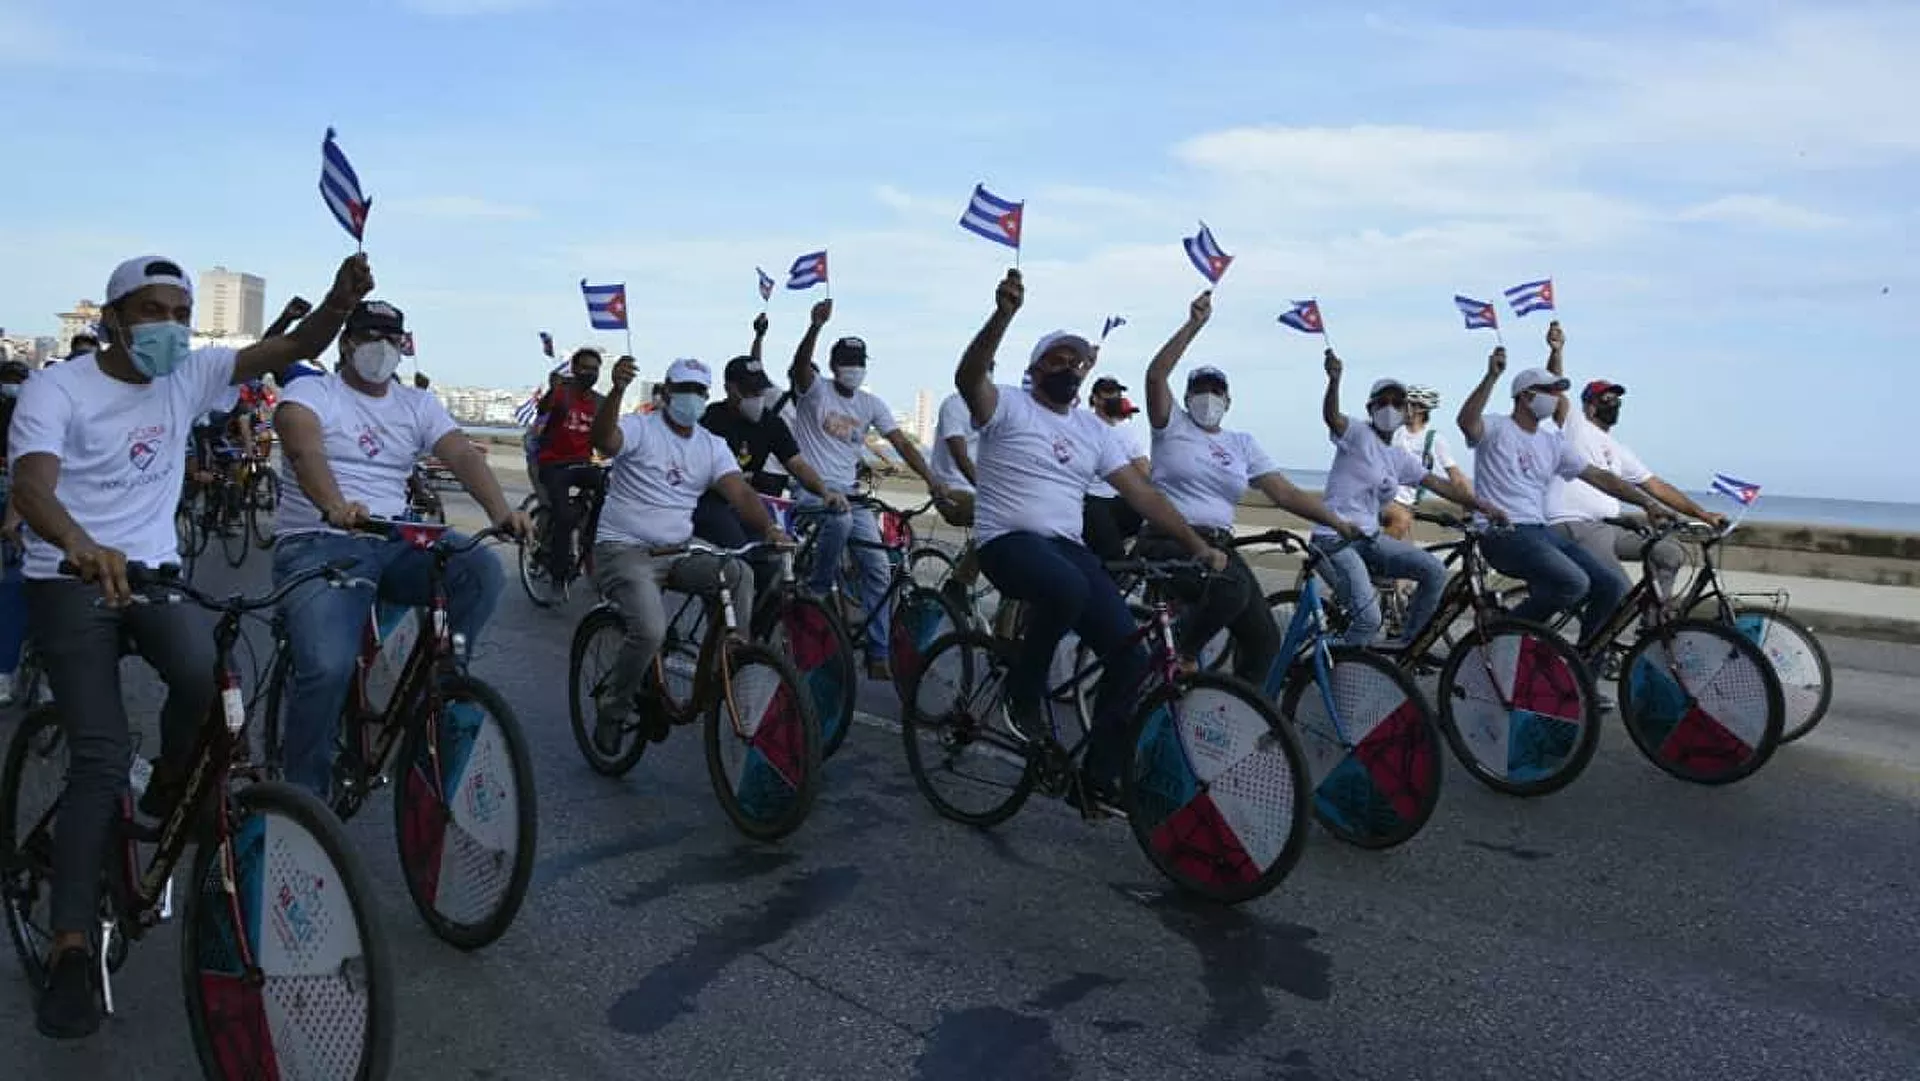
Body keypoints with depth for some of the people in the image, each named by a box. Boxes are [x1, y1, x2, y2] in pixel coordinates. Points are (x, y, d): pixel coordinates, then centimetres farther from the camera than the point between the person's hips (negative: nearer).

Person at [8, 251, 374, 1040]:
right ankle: (71, 950, -8)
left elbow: (294, 348, -5)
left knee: (209, 672, -28)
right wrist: (83, 547, -49)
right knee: (101, 754, -14)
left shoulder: (190, 376, 2)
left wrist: (341, 299, -28)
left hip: (154, 570, 3)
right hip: (71, 579, -3)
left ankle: (168, 792, 4)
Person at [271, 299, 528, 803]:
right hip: (318, 544, -4)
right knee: (327, 667, -26)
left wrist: (501, 509, -25)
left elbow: (463, 454, -3)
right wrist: (334, 507, -42)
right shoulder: (311, 392, 2)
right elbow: (303, 447, -20)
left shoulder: (417, 404, 14)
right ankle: (306, 793, -3)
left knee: (482, 570, -25)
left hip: (395, 543, 4)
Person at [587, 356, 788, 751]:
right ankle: (612, 707, -1)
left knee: (738, 574, -23)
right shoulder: (640, 428, -5)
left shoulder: (712, 445, 10)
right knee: (651, 631, -28)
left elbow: (739, 491, -4)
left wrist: (768, 528, -25)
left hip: (679, 552, 5)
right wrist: (617, 390, -47)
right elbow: (604, 441, -28)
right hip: (625, 550, -5)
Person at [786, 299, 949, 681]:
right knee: (840, 520, -39)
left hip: (849, 491, 5)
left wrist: (931, 479, -13)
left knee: (878, 568, -6)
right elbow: (801, 364, -27)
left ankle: (877, 656, 1)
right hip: (812, 487, -5)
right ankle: (816, 592, -14)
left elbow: (901, 442, 1)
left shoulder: (871, 403, 7)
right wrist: (816, 326, -46)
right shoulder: (815, 389, -4)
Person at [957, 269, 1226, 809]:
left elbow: (1141, 492, 11)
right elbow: (968, 376, -22)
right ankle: (1023, 694, -12)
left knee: (1130, 654, -8)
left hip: (1068, 546, 6)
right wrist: (1004, 314, -38)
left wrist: (1197, 544, 1)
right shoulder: (1009, 406, 0)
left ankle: (1098, 778, 7)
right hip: (1008, 540, -6)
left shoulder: (1094, 431, 16)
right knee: (1068, 588, -40)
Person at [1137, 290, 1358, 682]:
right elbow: (1155, 375, -12)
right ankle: (1180, 655, -12)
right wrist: (1194, 324, -17)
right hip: (1169, 543, -6)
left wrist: (1338, 523, -1)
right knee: (1231, 587, -34)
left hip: (1218, 546, 6)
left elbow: (1286, 493, 9)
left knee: (1264, 638, -4)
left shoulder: (1242, 444, 17)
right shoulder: (1173, 426, 6)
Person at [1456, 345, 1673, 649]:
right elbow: (1466, 422, -25)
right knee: (1574, 582, -28)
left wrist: (1647, 502, 10)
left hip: (1540, 531, 8)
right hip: (1503, 533, -8)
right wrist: (1491, 377, -34)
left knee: (1613, 586, -6)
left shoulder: (1553, 442, 19)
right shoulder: (1497, 427, -1)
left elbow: (1598, 476, 18)